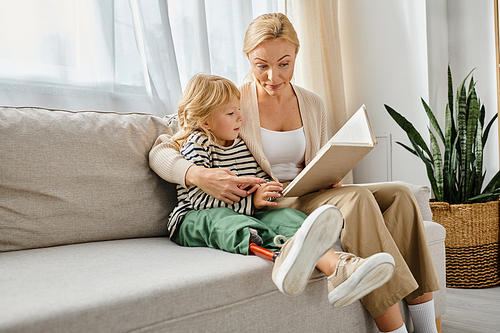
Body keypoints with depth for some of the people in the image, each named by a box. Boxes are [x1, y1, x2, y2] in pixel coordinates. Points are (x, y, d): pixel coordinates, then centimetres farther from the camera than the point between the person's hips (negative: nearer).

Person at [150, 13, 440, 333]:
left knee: (399, 194, -17)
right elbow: (160, 151, -7)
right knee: (357, 197, -30)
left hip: (307, 198, 6)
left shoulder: (313, 104, 12)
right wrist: (198, 175, -28)